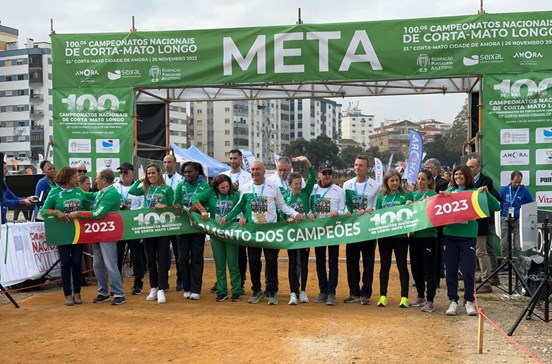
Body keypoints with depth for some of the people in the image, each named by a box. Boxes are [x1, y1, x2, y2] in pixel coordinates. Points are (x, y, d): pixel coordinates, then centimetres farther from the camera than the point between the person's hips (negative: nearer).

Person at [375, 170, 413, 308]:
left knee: (402, 265, 3)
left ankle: (404, 297, 8)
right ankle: (383, 296, 15)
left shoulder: (406, 195, 1)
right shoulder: (381, 197, 9)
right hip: (384, 235, 3)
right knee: (385, 265, 9)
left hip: (401, 235, -2)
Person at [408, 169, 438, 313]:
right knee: (416, 267, 13)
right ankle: (421, 296, 27)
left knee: (429, 269, -2)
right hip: (414, 235, 6)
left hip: (428, 235, -6)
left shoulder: (433, 195, -5)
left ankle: (430, 300, 4)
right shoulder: (413, 195, 11)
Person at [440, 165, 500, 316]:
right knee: (451, 270, 6)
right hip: (449, 235, 2)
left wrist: (486, 193, -15)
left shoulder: (475, 192, 3)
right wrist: (441, 196, -9)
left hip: (468, 236, -2)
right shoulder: (449, 191, 11)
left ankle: (469, 301, 16)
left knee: (468, 271, -1)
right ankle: (453, 301, 17)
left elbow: (496, 207, -3)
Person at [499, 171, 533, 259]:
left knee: (517, 245, 1)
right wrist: (499, 217, 4)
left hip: (518, 221, -2)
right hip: (505, 220, 2)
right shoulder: (504, 190, 6)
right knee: (504, 244, 3)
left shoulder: (525, 191, 1)